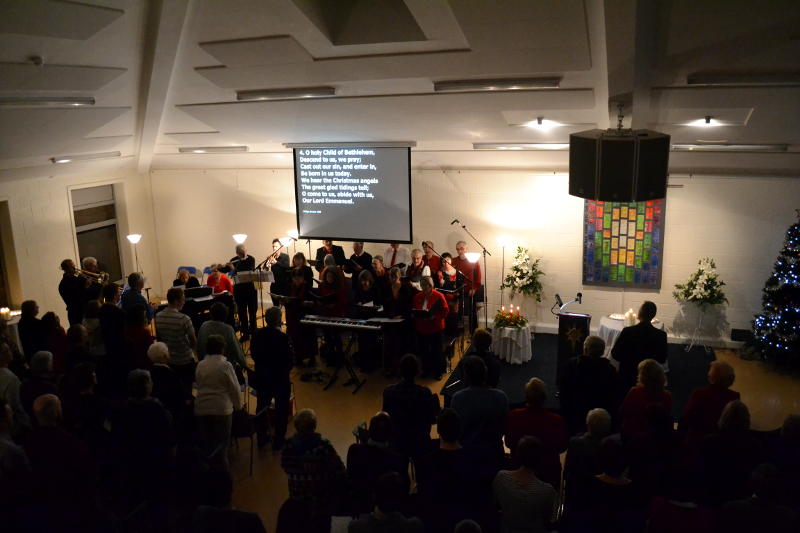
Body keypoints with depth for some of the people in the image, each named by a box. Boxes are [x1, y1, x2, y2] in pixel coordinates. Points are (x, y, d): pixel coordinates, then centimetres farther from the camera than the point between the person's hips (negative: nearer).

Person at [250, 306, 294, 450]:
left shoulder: (257, 334, -10)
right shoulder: (283, 338, -25)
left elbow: (254, 355, 0)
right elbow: (290, 360, -19)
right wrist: (285, 370, 2)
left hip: (261, 378, 4)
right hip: (280, 379, -4)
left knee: (262, 406, 21)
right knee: (281, 409, 13)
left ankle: (261, 438, 34)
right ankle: (278, 440, 23)